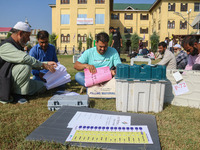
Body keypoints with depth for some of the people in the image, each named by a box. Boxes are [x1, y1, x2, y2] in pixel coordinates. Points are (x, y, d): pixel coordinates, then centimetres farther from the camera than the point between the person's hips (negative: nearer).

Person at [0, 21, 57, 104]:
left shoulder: (17, 46, 16)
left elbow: (32, 62, 19)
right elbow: (24, 58, -32)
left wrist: (46, 63, 7)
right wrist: (43, 65, -24)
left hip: (15, 83, 10)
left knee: (42, 86, 4)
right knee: (26, 66, -31)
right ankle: (16, 94, -16)